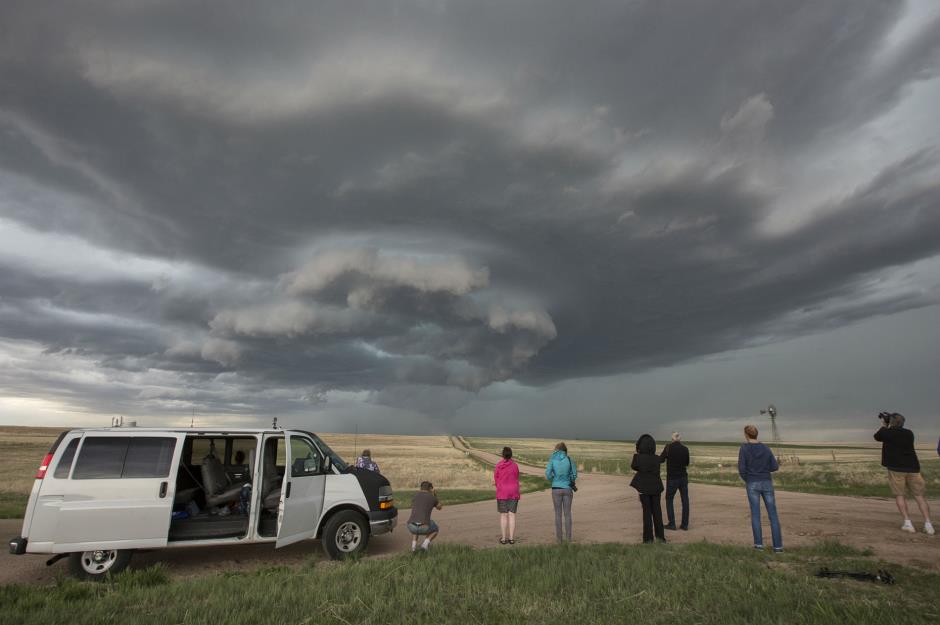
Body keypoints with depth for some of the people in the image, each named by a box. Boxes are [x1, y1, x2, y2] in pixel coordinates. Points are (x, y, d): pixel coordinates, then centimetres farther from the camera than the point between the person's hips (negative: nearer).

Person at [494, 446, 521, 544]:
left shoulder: (498, 466, -6)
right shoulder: (515, 466, -5)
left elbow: (496, 480, 1)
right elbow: (516, 480, 2)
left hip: (502, 493, -1)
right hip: (513, 492, 1)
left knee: (503, 515, 4)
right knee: (512, 515, 4)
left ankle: (503, 538, 5)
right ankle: (511, 538, 5)